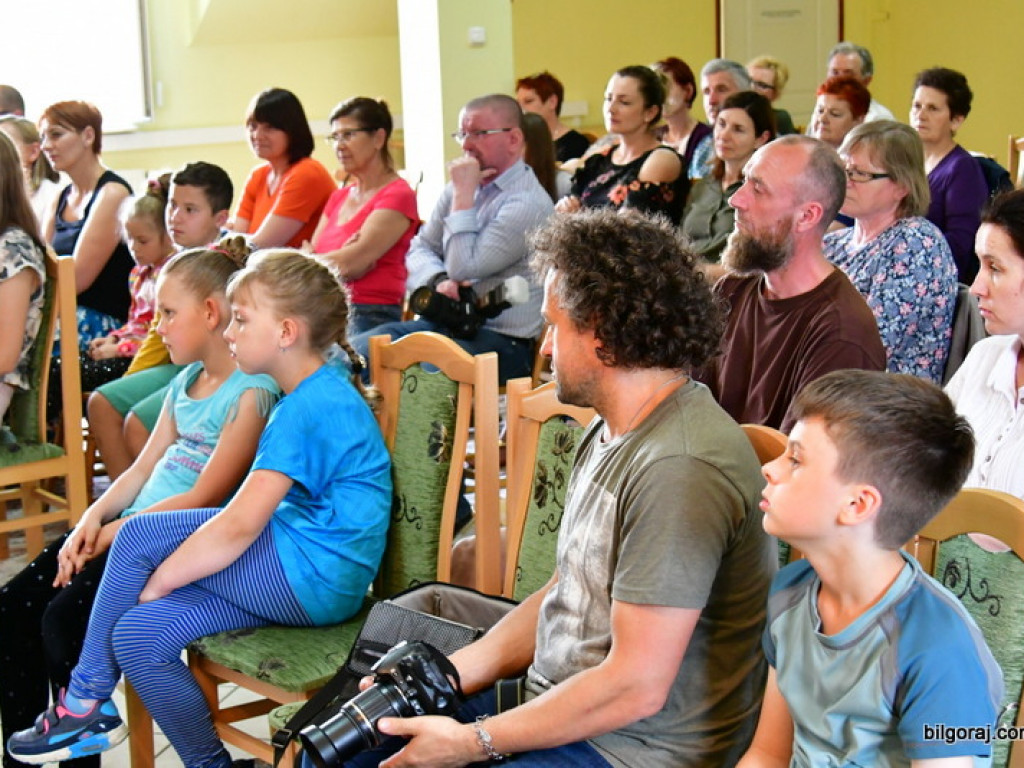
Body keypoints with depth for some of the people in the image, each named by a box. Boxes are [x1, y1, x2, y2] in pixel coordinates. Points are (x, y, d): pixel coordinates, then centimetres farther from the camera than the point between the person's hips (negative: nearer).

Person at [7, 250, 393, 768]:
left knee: (139, 537, -10)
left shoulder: (309, 408, -17)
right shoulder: (326, 391, 14)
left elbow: (239, 526, -20)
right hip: (320, 583, 9)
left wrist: (152, 584, -8)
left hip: (310, 576, -9)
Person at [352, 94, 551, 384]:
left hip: (502, 340, -8)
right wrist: (440, 281, -7)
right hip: (447, 322, 8)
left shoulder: (529, 203, -11)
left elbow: (464, 268, -17)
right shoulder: (461, 186, 14)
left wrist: (463, 194, -11)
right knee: (355, 352, -14)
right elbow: (420, 248, 16)